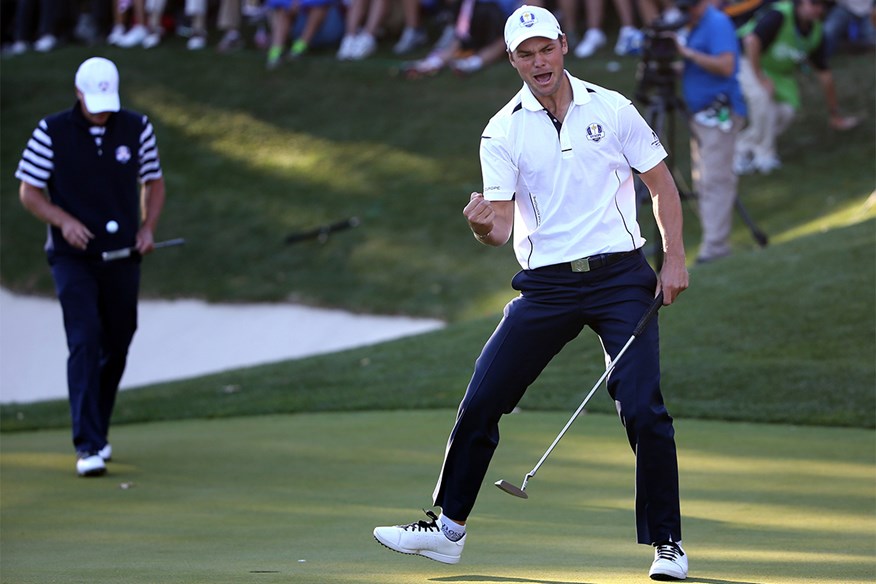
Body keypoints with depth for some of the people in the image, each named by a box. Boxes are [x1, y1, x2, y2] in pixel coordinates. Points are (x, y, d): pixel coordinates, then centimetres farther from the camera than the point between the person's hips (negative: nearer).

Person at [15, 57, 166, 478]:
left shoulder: (136, 129, 2)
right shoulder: (52, 132, -6)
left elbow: (153, 182, 13)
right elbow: (29, 191, -1)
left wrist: (148, 226, -4)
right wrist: (64, 221, -18)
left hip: (122, 255, 4)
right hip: (73, 257, -4)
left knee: (116, 348, 10)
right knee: (85, 344, -16)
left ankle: (97, 432, 29)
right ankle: (88, 447, -19)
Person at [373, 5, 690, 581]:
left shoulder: (612, 109, 0)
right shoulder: (503, 132, 0)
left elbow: (662, 184, 7)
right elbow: (502, 226, -6)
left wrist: (675, 258, -4)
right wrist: (484, 225, -30)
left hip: (620, 277, -2)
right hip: (546, 285, 2)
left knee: (644, 412, -12)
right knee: (480, 403, 0)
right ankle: (448, 528, 14)